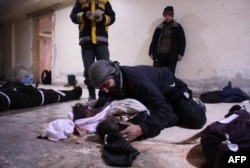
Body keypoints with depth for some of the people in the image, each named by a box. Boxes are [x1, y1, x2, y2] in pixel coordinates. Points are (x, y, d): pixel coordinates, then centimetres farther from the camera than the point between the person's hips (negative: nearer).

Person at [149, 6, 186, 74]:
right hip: (159, 54, 2)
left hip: (171, 55, -2)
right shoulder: (159, 27, 12)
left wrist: (180, 53, -5)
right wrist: (151, 52, 6)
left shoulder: (177, 27, 6)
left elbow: (182, 40, 4)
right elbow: (154, 40, 13)